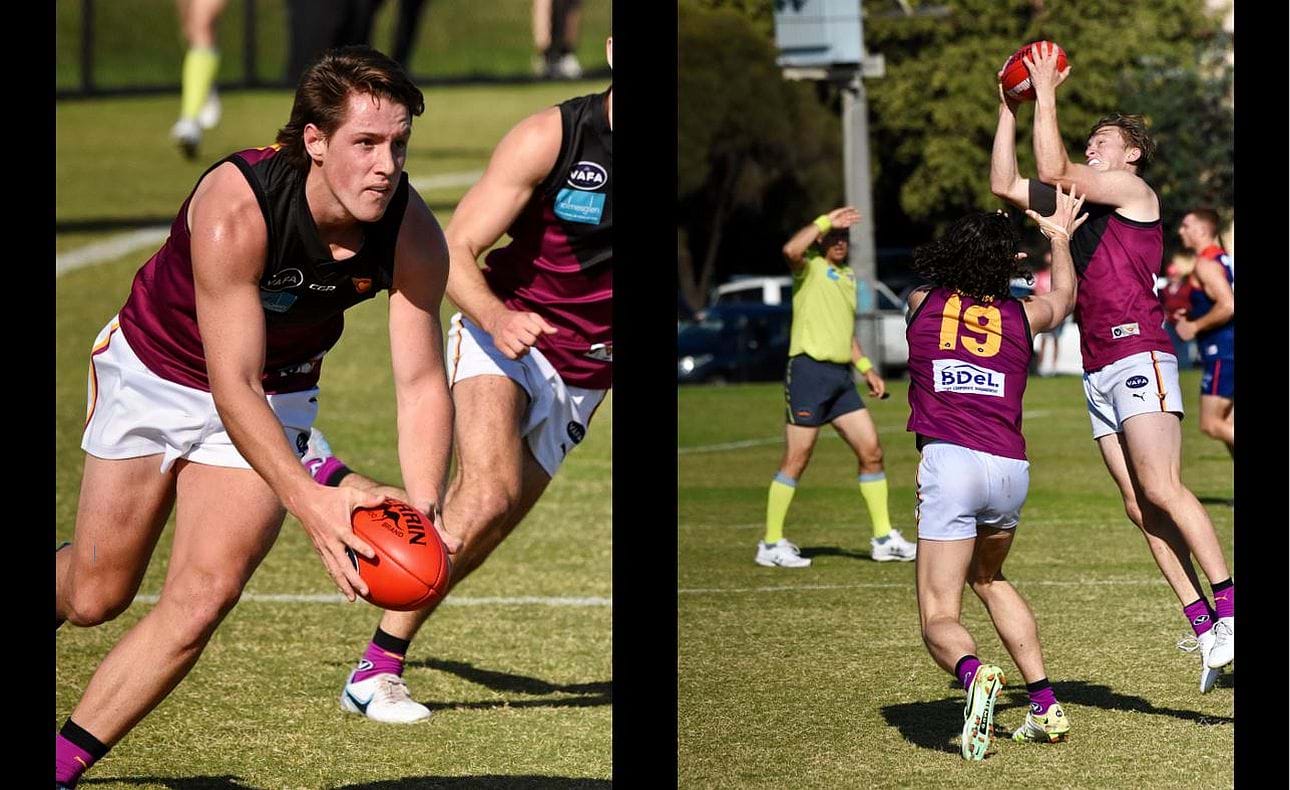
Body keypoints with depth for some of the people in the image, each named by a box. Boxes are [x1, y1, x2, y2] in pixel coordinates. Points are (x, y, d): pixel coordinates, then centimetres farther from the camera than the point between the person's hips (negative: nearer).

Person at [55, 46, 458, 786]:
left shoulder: (414, 238, -24)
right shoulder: (235, 210, -37)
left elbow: (422, 383, -19)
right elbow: (231, 385, -38)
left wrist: (423, 509, -37)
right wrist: (307, 500, -50)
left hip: (277, 396, 3)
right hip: (155, 370, -2)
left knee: (206, 592, -15)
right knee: (96, 595, 6)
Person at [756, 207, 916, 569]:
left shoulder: (848, 277, 20)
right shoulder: (810, 267, -3)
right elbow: (791, 249, -28)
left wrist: (866, 366, 20)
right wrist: (824, 221, -21)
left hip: (841, 376, 8)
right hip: (809, 370, -7)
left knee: (871, 451, 4)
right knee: (796, 460, -5)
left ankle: (884, 539, 11)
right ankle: (771, 545, 2)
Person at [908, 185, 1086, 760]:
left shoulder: (922, 303, 10)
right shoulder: (1020, 316, 14)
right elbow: (1063, 297, 38)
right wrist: (1059, 238, 54)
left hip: (949, 462, -3)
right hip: (1011, 469, 3)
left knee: (939, 620, -3)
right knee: (986, 577, 32)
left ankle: (973, 675, -38)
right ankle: (1044, 707, 24)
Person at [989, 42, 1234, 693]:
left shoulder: (1133, 191, 2)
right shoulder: (1082, 202, 23)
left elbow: (1053, 170, -9)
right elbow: (1004, 184, 24)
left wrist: (1047, 95, -2)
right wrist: (1009, 109, 20)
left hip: (1138, 355, -8)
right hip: (1098, 370, 8)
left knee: (1160, 489, -18)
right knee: (1138, 506, -2)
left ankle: (1227, 608, -21)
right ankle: (1203, 627, -5)